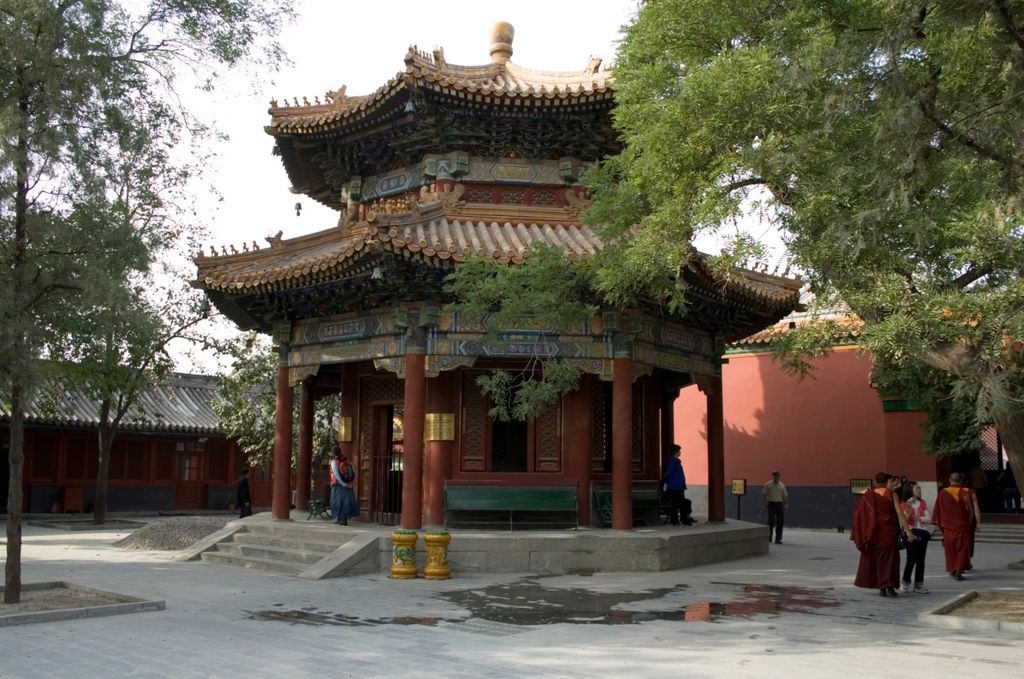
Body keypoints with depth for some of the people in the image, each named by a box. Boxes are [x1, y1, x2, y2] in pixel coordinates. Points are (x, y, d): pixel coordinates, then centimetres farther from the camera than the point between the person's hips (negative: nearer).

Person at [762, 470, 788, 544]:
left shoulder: (782, 485, 11)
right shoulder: (768, 485, 2)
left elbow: (785, 496, 12)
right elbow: (763, 495, 0)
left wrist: (786, 505, 4)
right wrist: (765, 505, -7)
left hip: (780, 505, 3)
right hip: (771, 504, -3)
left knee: (780, 522, -1)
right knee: (771, 522, -5)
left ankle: (778, 539, 5)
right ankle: (769, 537, 16)